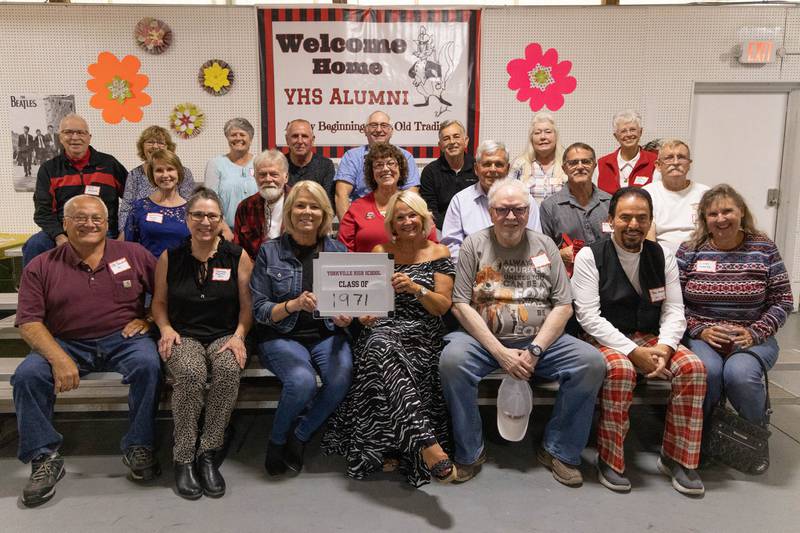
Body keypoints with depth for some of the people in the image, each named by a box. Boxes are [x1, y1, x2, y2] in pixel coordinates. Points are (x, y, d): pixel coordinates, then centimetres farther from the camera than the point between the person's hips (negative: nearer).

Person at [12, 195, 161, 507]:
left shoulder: (133, 254, 6)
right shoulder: (41, 267, 5)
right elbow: (29, 322, -3)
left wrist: (148, 319, -6)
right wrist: (59, 358, -19)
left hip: (123, 340, -1)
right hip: (67, 344, 1)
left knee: (148, 364, -31)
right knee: (27, 375, -24)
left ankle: (138, 447, -14)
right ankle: (44, 458, -7)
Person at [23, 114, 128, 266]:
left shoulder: (109, 164, 10)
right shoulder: (49, 169, 12)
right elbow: (43, 211, 4)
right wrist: (59, 237, -14)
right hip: (63, 232, 2)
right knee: (33, 246, -26)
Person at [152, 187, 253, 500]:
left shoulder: (237, 257, 5)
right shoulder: (170, 257, 8)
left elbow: (247, 306, 4)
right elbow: (159, 302, 15)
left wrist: (238, 336, -11)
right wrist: (166, 328, -3)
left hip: (224, 336, 0)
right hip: (184, 336, 0)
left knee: (229, 370, -34)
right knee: (191, 373, -34)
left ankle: (209, 454, -19)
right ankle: (183, 459, -18)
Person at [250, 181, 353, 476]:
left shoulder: (337, 250, 8)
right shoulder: (270, 251, 1)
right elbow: (259, 311, -2)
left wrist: (346, 317, -12)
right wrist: (294, 304, -20)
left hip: (326, 335, 3)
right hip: (282, 336, -2)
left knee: (342, 378, -29)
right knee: (303, 382, -32)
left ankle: (300, 436, 1)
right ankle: (277, 439, 2)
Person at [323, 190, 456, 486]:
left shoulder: (438, 253, 10)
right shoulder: (381, 251, 14)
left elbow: (443, 306, 2)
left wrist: (415, 288, -15)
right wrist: (363, 311, -8)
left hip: (421, 333, 0)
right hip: (382, 327, 0)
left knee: (383, 350, -35)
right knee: (381, 346, -37)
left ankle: (390, 449, -25)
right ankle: (427, 445, -46)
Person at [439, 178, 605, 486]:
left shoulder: (544, 246, 9)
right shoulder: (475, 245, 2)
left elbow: (563, 306, 3)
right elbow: (461, 306, -5)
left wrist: (535, 350, -11)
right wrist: (500, 352, -14)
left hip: (540, 339, 2)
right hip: (484, 338, -2)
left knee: (592, 362, -20)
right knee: (452, 360, -31)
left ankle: (558, 451, 0)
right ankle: (469, 454, -9)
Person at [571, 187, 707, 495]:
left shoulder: (662, 256, 8)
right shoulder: (590, 256, -6)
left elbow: (674, 311, 4)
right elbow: (588, 316, -14)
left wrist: (664, 347, -16)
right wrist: (633, 351, -22)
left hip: (650, 339, 5)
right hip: (605, 340, -4)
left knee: (692, 367, -21)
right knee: (620, 369, -35)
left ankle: (677, 458, -4)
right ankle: (610, 460, -16)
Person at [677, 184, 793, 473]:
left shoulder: (764, 249, 5)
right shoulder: (690, 251, 3)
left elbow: (782, 301, 5)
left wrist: (755, 332, -9)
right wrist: (699, 330, -13)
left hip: (752, 338, 0)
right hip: (701, 336, 0)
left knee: (739, 373, -31)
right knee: (707, 370, -33)